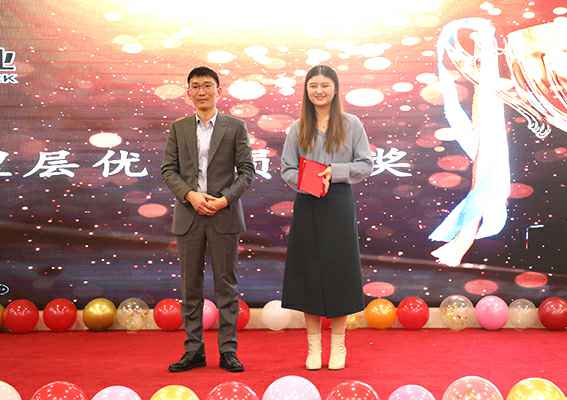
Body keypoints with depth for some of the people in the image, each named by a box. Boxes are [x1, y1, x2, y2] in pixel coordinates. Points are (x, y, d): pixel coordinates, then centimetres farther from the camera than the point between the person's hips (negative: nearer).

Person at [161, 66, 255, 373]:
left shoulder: (235, 127, 4)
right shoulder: (179, 128, 9)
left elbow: (247, 171, 0)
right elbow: (168, 170, 4)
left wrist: (225, 199, -13)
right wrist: (191, 195, -12)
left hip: (224, 216, -2)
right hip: (189, 216, 2)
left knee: (226, 284, 2)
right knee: (191, 286, 6)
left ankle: (228, 351, 9)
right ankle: (194, 350, 14)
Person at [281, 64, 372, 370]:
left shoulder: (351, 124, 1)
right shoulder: (298, 128, 6)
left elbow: (366, 165, 0)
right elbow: (287, 169, 5)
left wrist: (334, 171, -14)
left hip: (339, 204, -1)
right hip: (307, 205, 2)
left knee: (338, 271, 3)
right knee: (308, 272, 4)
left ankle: (338, 344, 15)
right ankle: (313, 345, 14)